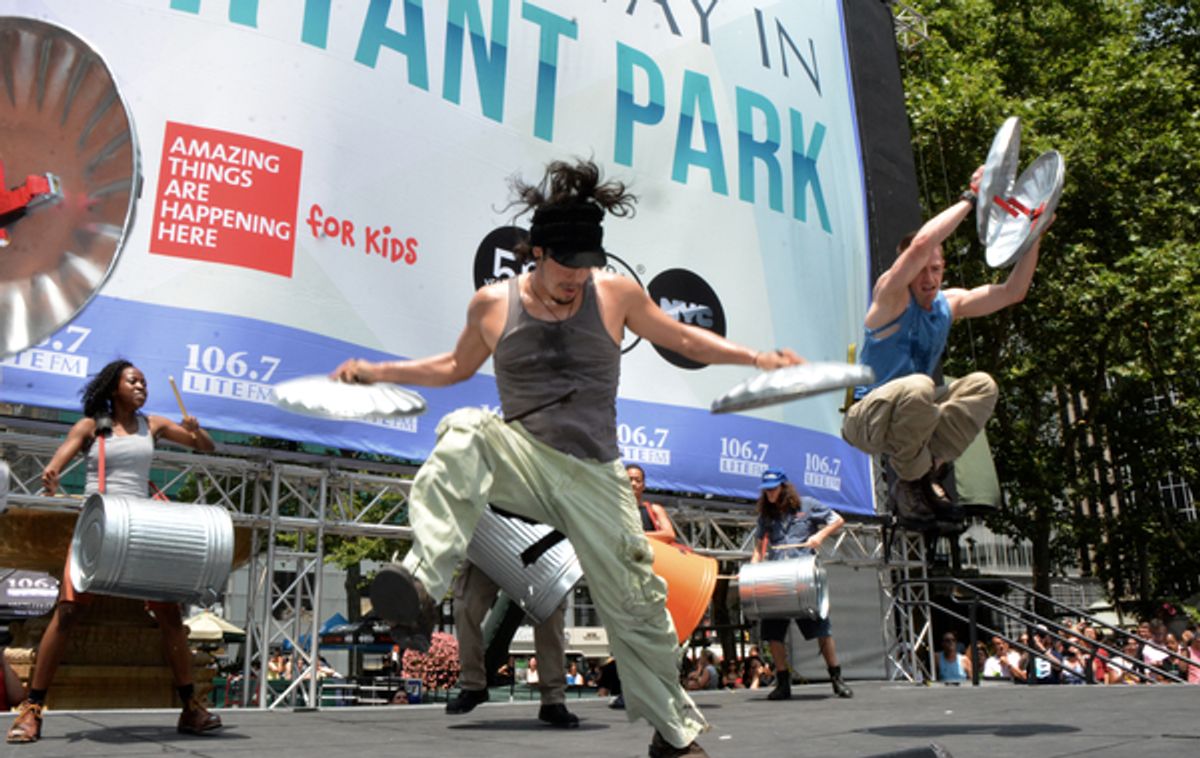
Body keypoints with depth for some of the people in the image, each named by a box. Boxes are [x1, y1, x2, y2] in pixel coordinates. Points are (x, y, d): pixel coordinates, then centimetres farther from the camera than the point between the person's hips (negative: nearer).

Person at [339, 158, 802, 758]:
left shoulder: (616, 294, -2)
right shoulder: (493, 304, 0)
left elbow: (679, 336, 12)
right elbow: (457, 366, 18)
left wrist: (758, 358, 3)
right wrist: (376, 372, 12)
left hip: (593, 476, 1)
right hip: (521, 459, 0)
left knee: (635, 603, 2)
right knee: (463, 434, -33)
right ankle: (422, 585, -43)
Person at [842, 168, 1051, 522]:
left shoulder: (949, 303, 9)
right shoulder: (891, 296, -12)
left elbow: (1013, 292, 10)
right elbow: (920, 243, -29)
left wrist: (1034, 237, 0)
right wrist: (970, 198, -22)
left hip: (915, 417, 8)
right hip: (865, 417, -7)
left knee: (981, 385, -8)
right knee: (917, 386, -38)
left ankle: (926, 468, -13)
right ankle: (911, 480, -16)